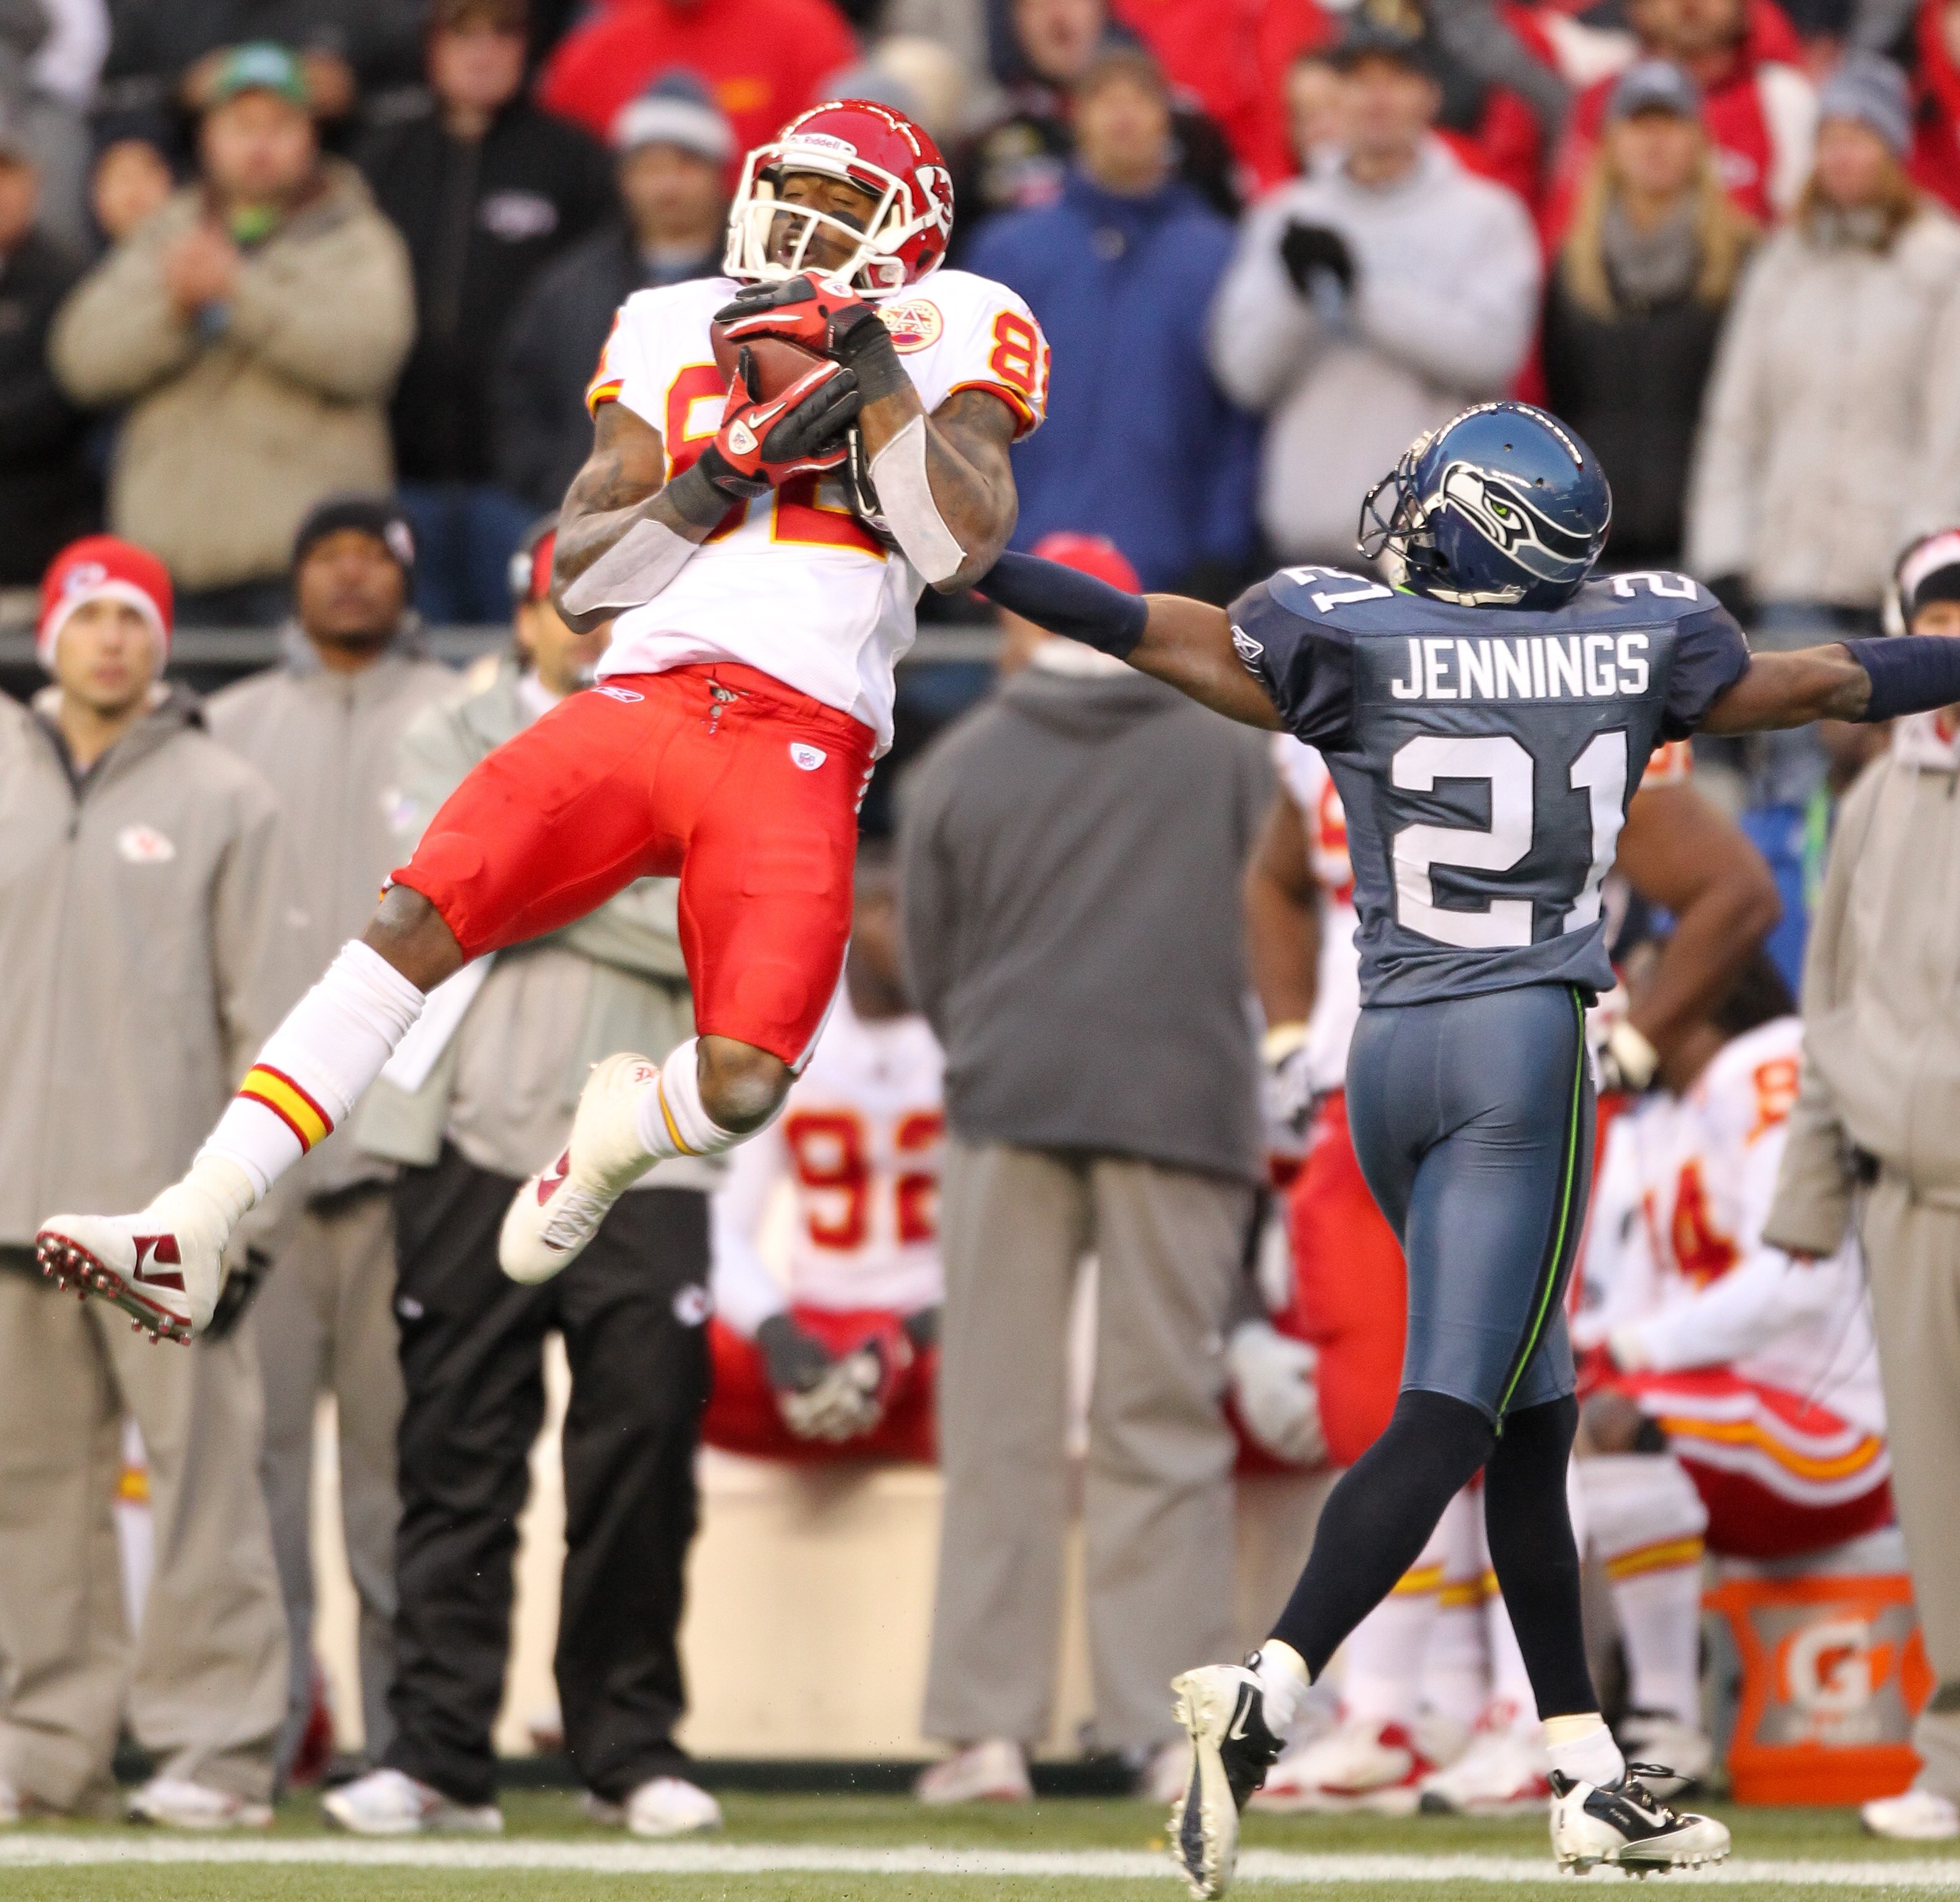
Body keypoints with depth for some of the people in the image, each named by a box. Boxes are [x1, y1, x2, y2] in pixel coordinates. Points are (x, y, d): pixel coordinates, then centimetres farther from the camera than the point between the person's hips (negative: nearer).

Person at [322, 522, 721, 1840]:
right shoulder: (452, 744, 12)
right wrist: (621, 893, -4)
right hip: (477, 1143, 0)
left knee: (643, 1455, -4)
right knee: (458, 1457, -3)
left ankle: (632, 1748, 5)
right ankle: (441, 1752, -1)